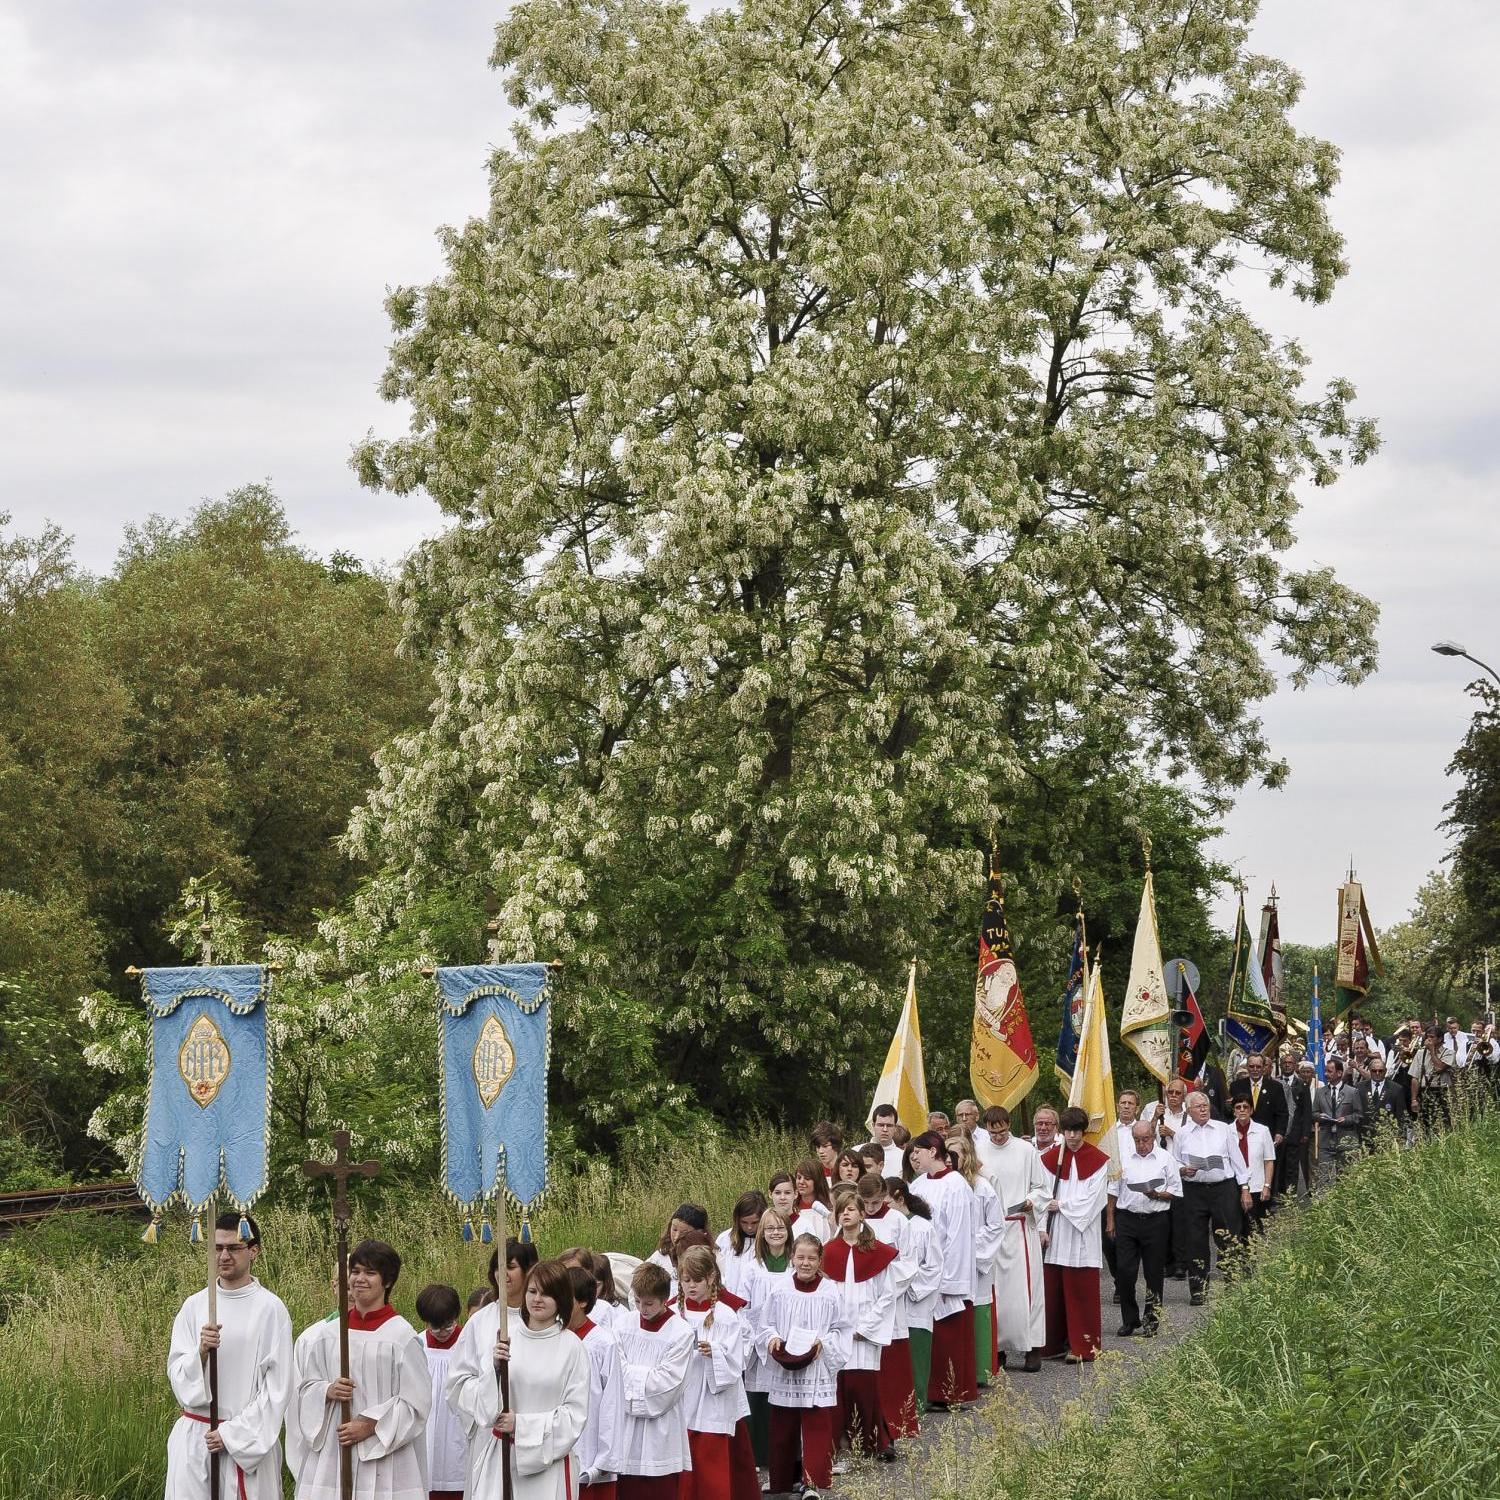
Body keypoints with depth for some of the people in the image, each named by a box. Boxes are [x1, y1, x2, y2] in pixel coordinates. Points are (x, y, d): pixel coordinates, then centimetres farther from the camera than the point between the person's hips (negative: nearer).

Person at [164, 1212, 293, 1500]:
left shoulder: (270, 1309, -5)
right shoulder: (194, 1306, 6)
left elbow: (277, 1386, -5)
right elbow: (177, 1374, 5)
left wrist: (233, 1433, -8)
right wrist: (200, 1352, -16)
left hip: (249, 1440, -3)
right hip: (194, 1440, 3)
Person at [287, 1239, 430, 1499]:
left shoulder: (402, 1336, -4)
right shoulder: (330, 1333, 9)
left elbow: (416, 1402, -6)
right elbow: (303, 1387, 12)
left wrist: (369, 1425, -13)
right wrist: (327, 1392, -9)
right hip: (330, 1458, 4)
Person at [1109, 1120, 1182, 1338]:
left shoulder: (1165, 1158, 3)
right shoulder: (1123, 1158, 8)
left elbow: (1176, 1192, 4)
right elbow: (1113, 1191, 13)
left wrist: (1157, 1195, -14)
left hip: (1156, 1220, -1)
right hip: (1127, 1219, 1)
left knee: (1154, 1273, 4)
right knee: (1124, 1271, -3)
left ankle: (1152, 1320, 15)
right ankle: (1129, 1319, 9)